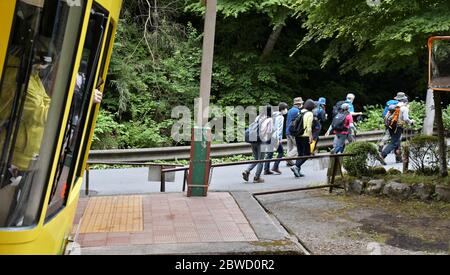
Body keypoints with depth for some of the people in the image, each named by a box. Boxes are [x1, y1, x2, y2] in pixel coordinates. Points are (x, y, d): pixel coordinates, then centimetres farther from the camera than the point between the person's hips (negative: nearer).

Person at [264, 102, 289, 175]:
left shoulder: (274, 115, 15)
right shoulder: (280, 117, -10)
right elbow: (279, 129, -17)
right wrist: (278, 139, -19)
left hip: (270, 136, 8)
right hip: (275, 137, -8)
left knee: (269, 153, 9)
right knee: (281, 152, 5)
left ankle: (266, 169, 9)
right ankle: (275, 167, 2)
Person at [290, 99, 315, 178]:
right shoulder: (309, 113, -7)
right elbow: (309, 127, -13)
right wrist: (310, 137, -11)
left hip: (297, 135, 7)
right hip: (305, 136, -7)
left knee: (300, 153, 14)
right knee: (306, 154, 1)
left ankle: (298, 171, 13)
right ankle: (296, 166, -14)